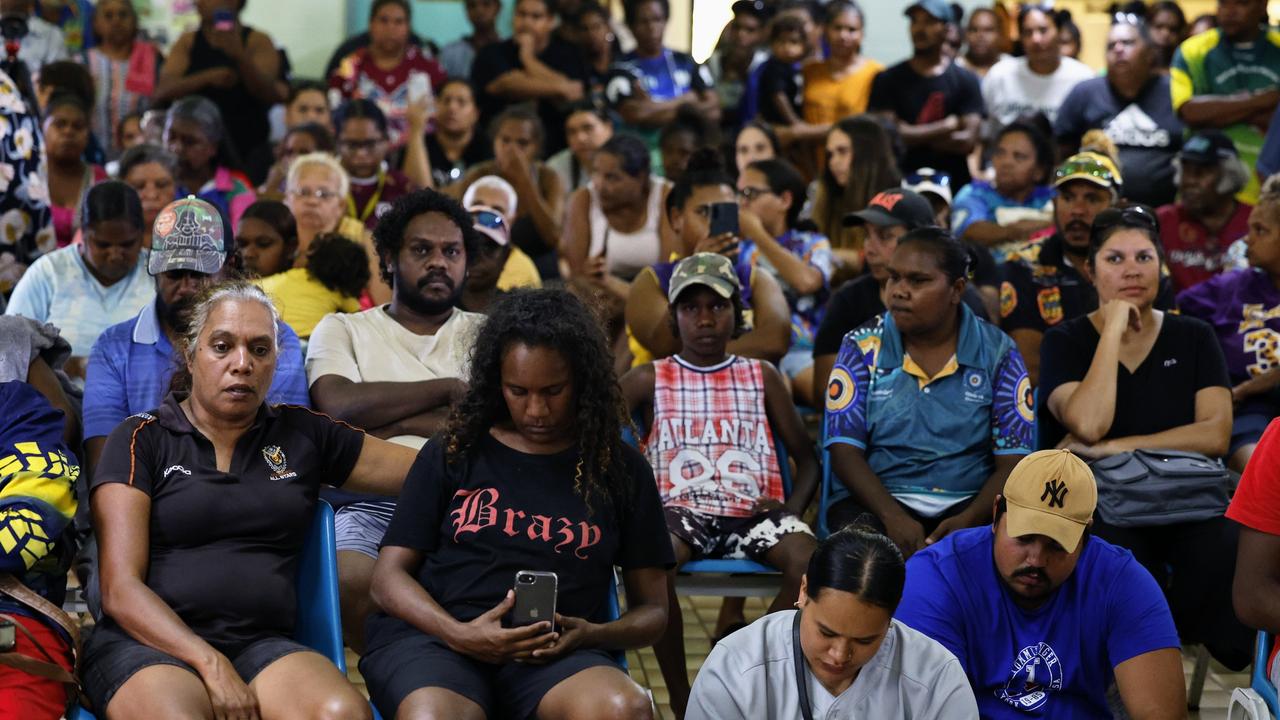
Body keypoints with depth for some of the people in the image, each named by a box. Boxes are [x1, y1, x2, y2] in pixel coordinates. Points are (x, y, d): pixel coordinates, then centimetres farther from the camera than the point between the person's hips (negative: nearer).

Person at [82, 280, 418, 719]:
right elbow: (120, 589, -3)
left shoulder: (302, 435, 17)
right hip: (150, 644, -2)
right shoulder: (141, 440, 7)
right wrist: (212, 665, -15)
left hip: (264, 645, 3)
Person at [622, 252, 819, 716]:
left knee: (809, 560, -32)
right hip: (679, 509, -1)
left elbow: (806, 457, 19)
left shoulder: (762, 377, 19)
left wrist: (794, 506, -3)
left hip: (753, 511, 1)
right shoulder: (650, 380, 14)